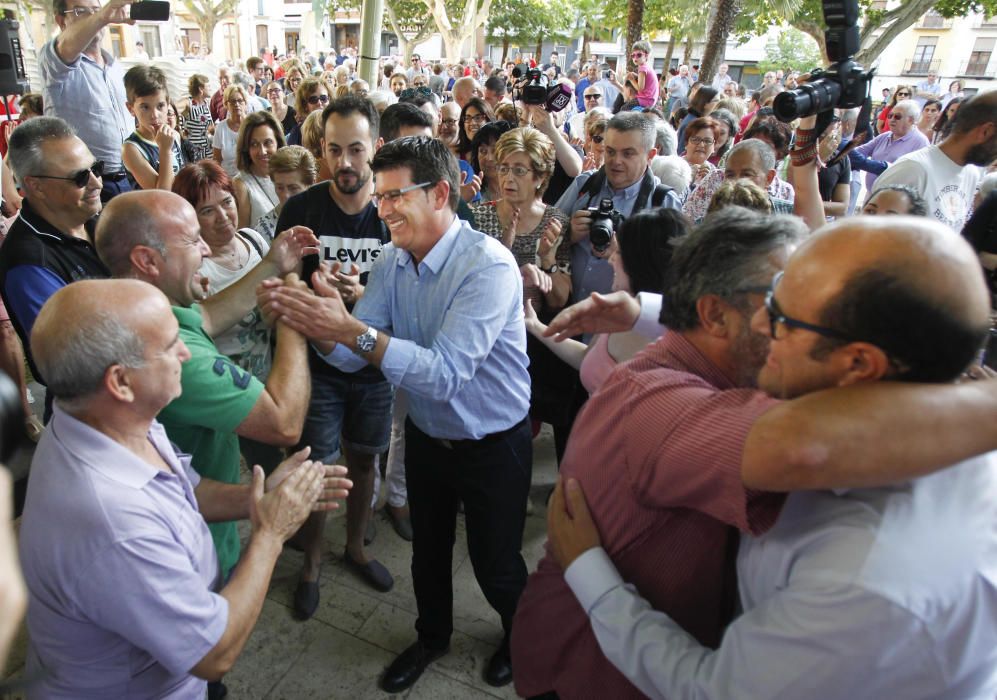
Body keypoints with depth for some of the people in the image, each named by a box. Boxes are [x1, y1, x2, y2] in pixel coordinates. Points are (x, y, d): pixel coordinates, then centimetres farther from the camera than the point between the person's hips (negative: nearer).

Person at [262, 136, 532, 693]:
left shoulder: (488, 265, -27)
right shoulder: (395, 260, -5)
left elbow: (445, 373, -35)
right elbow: (355, 354, -8)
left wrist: (352, 330, -42)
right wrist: (319, 326, -29)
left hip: (493, 445, -5)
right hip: (426, 434, 6)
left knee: (495, 566, 15)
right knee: (428, 551, 24)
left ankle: (522, 639, 49)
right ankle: (433, 637, 53)